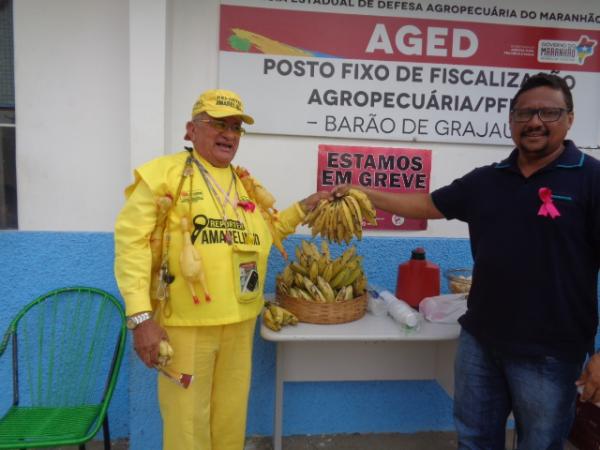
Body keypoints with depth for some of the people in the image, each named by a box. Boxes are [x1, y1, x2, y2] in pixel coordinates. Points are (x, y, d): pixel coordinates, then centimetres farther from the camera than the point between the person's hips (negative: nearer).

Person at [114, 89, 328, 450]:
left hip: (239, 322, 6)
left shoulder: (246, 185, 13)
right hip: (185, 323, -5)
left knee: (231, 415, 20)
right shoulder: (165, 173, -7)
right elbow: (132, 242, -12)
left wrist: (303, 208, 14)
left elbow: (263, 233, 24)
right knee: (187, 419, 9)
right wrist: (141, 317, -18)